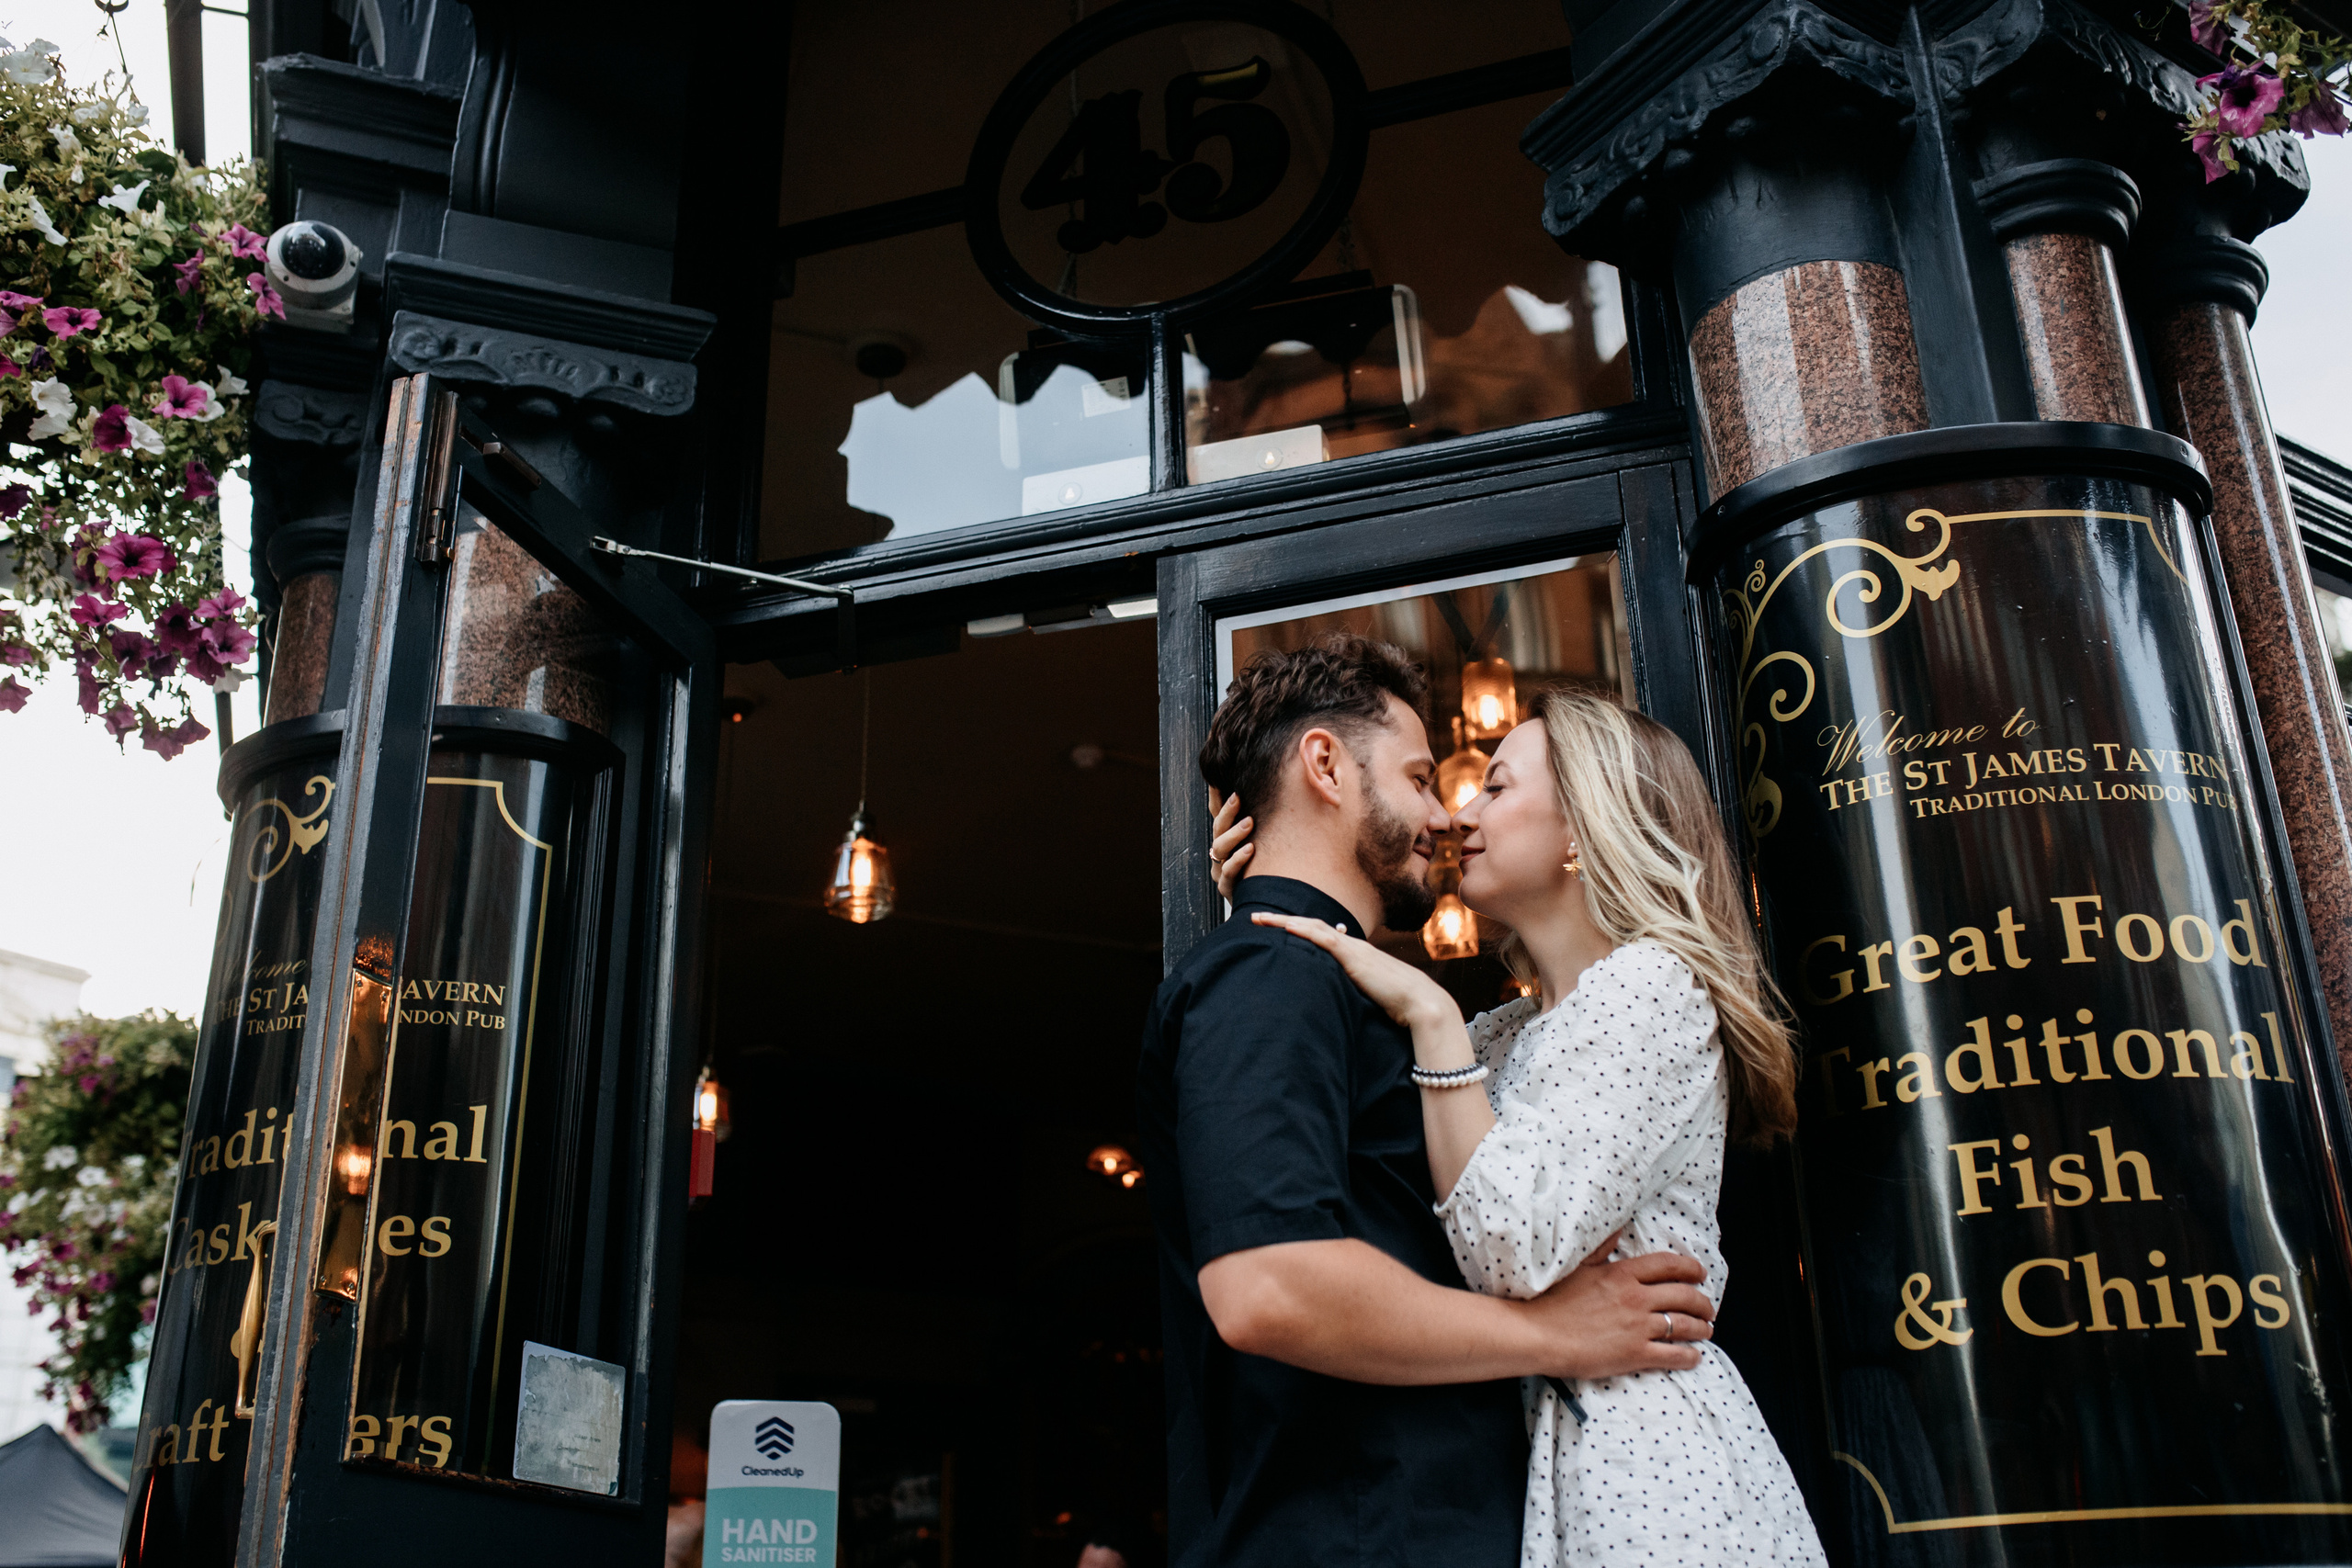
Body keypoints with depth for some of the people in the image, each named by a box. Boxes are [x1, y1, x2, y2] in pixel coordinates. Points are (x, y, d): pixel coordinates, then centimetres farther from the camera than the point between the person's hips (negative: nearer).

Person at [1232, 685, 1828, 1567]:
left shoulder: (1648, 986, -13)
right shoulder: (1512, 1030, 13)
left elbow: (1515, 1254, -23)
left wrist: (1430, 1016, -20)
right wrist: (1260, 916, 11)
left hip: (1641, 1461, -8)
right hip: (1549, 1446, 8)